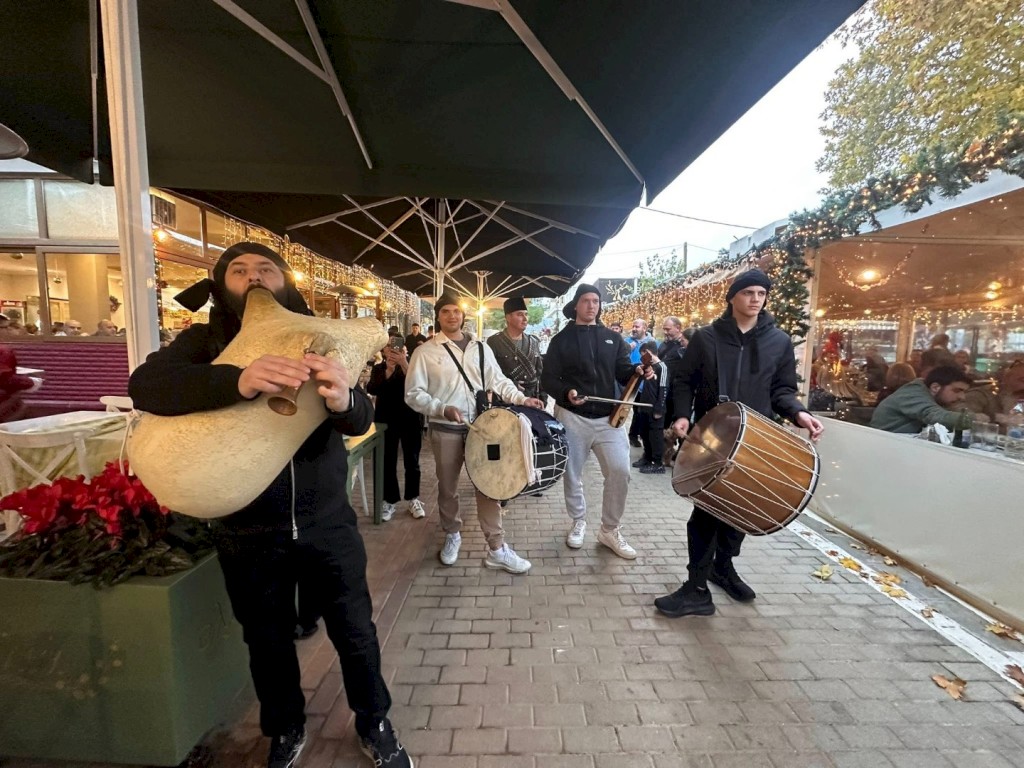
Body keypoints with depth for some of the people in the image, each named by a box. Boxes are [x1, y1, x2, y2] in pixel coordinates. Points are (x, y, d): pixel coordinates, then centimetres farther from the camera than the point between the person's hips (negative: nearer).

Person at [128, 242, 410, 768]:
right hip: (247, 533, 0)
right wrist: (237, 381, -41)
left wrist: (343, 399, -38)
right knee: (268, 641, 20)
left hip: (327, 522, 1)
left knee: (355, 631, 14)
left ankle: (374, 724, 42)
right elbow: (144, 385, -22)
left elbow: (361, 420, -13)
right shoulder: (203, 341, -3)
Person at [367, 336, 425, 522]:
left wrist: (404, 364, -27)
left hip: (411, 419, -1)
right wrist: (388, 370, -24)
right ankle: (390, 501, 16)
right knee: (388, 462, 4)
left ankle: (413, 499, 19)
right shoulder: (378, 368, 5)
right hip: (386, 420, 1)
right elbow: (371, 389, -13)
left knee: (412, 461, 6)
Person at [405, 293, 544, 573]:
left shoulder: (481, 348, 7)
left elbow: (498, 381, 6)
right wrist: (442, 408, -20)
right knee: (447, 488, 14)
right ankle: (452, 536, 39)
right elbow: (413, 394, -6)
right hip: (445, 430, -1)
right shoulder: (425, 352, -3)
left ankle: (497, 549, 15)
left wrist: (522, 399, -8)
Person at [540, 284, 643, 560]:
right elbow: (548, 379, -3)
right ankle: (578, 522, 32)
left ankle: (610, 530, 15)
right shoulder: (561, 339, 2)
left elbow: (622, 372, 6)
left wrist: (636, 371, -16)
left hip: (608, 416, 2)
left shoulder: (612, 338, 10)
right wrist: (566, 392, -22)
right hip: (572, 416, -1)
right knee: (572, 474, 9)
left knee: (620, 472, -5)